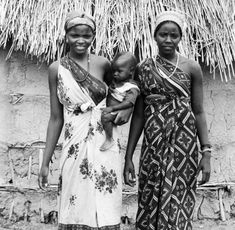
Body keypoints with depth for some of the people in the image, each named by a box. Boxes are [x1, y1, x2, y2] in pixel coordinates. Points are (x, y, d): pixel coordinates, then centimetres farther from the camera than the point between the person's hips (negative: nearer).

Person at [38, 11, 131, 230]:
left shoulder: (103, 64, 1)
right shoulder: (57, 69, -1)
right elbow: (56, 118, 2)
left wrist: (127, 106, -5)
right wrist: (45, 161, 1)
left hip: (105, 145, 1)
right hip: (76, 147, -1)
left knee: (105, 210, 5)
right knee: (76, 211, 5)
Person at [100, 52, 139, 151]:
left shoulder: (132, 88, -20)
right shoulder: (115, 80, 3)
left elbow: (128, 103, -32)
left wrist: (112, 108, -40)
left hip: (118, 111, -8)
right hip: (108, 106, 8)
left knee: (105, 117, -27)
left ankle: (109, 139, -15)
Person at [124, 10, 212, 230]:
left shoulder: (191, 67, 1)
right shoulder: (143, 68, 4)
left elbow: (198, 112, 3)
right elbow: (138, 115, 5)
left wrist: (206, 152, -4)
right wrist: (128, 156, 3)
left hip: (184, 145, -1)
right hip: (153, 146, 1)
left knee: (179, 204, 3)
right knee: (151, 205, 7)